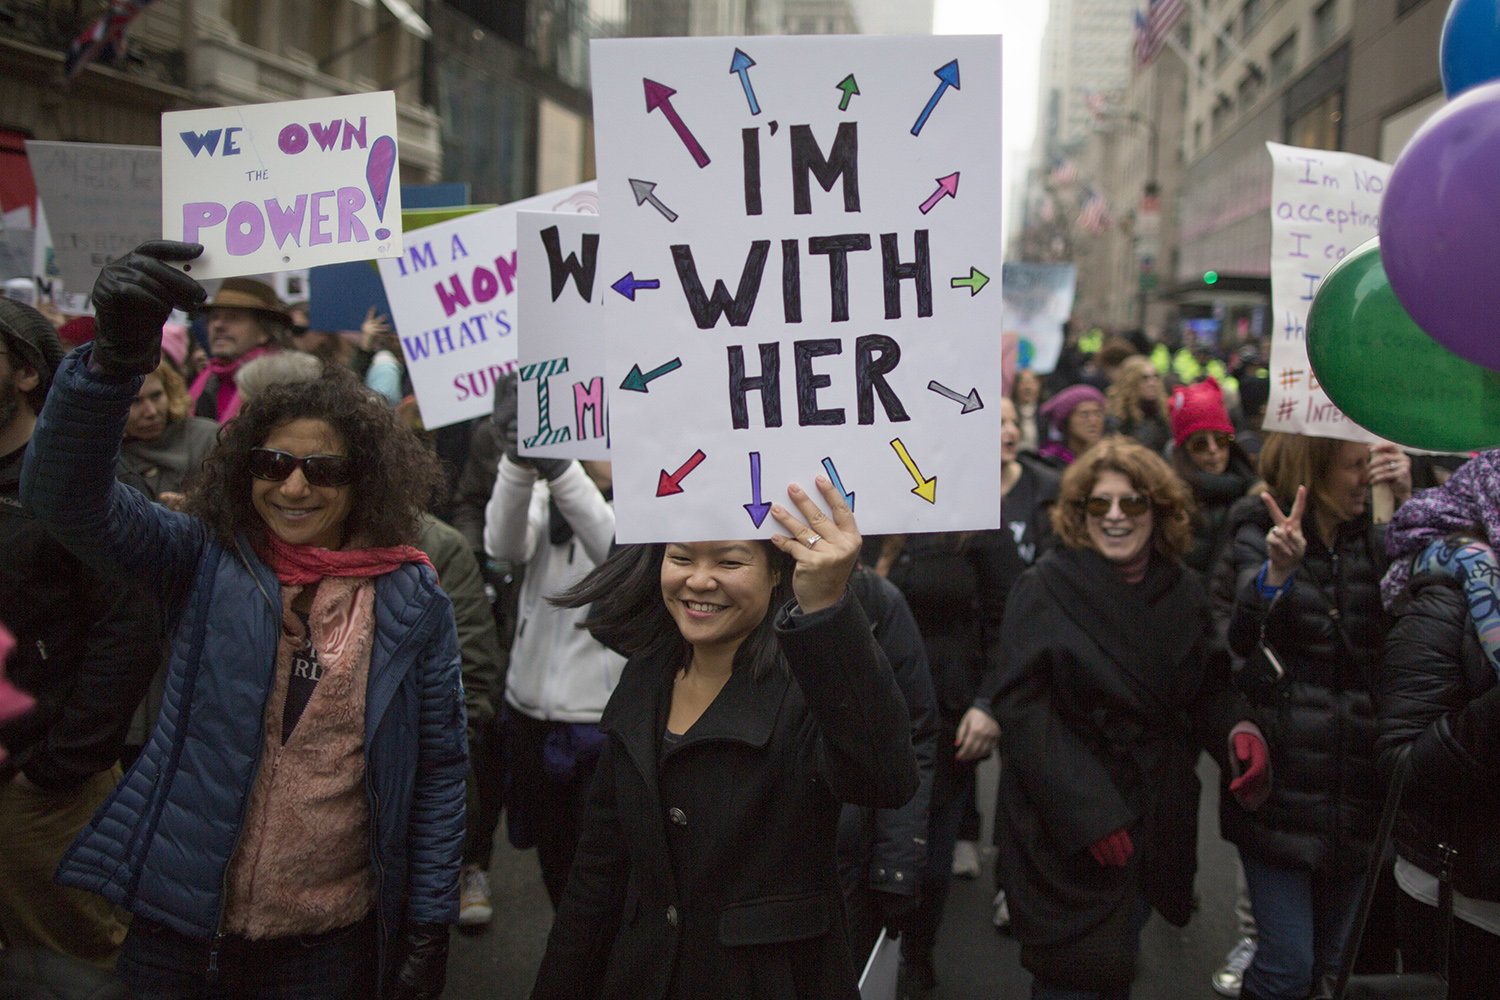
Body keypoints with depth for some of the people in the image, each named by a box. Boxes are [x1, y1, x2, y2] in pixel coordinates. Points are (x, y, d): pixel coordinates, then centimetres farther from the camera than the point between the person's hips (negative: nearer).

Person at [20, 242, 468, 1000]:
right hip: (177, 927, 0)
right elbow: (66, 495, -18)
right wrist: (117, 355, -35)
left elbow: (439, 769, 1)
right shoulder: (204, 564, -3)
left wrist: (430, 927, -1)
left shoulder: (412, 600, -3)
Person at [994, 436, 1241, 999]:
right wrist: (1089, 814, -20)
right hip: (1064, 828, -5)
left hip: (1153, 821, 5)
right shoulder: (1045, 588, -10)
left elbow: (1209, 689, 14)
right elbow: (1022, 705, -15)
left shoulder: (1183, 594, 6)